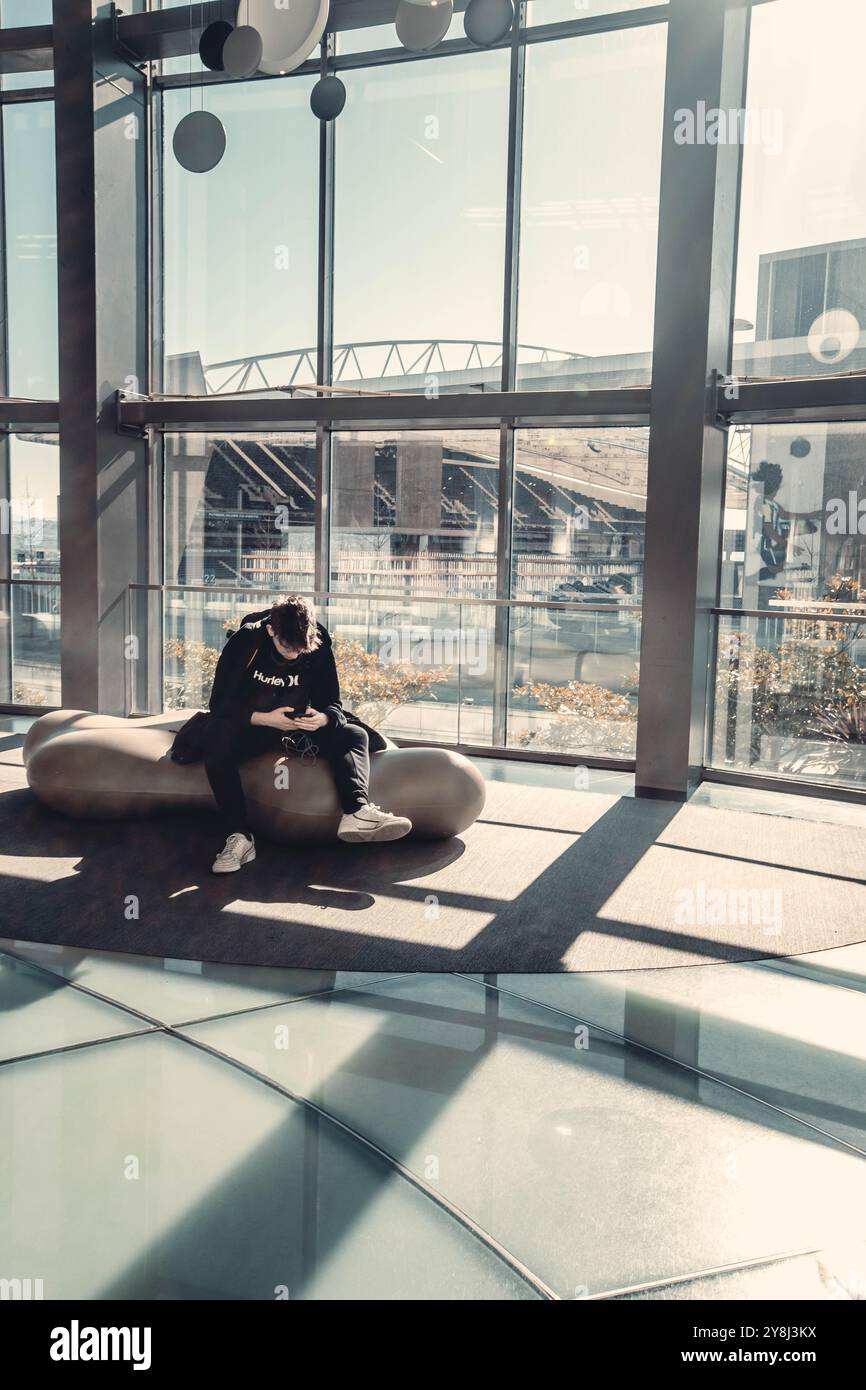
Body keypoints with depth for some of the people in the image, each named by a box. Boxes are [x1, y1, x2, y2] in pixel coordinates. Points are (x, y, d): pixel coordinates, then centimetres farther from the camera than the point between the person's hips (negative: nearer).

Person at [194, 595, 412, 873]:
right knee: (215, 743, -36)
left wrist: (323, 718, -30)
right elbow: (220, 703, -15)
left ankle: (357, 811, -42)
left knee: (355, 735, -18)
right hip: (252, 725, -3)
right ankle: (239, 836, -36)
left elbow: (332, 703, -4)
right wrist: (265, 718, -31)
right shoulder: (244, 642, -16)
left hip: (298, 726, 3)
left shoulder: (319, 648, -9)